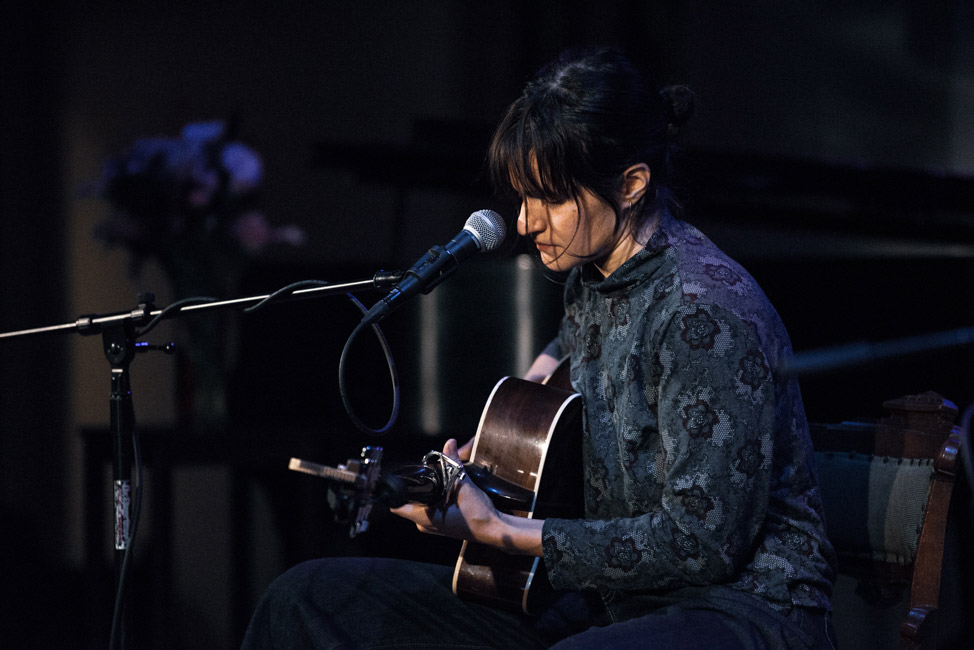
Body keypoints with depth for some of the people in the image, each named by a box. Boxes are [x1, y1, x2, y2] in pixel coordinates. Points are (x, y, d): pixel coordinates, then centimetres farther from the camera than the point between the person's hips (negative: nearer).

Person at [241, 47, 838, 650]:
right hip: (607, 598, 9)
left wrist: (500, 532, -22)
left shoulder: (707, 311, -20)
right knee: (307, 598, 1)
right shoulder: (588, 281, 7)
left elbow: (700, 543, -22)